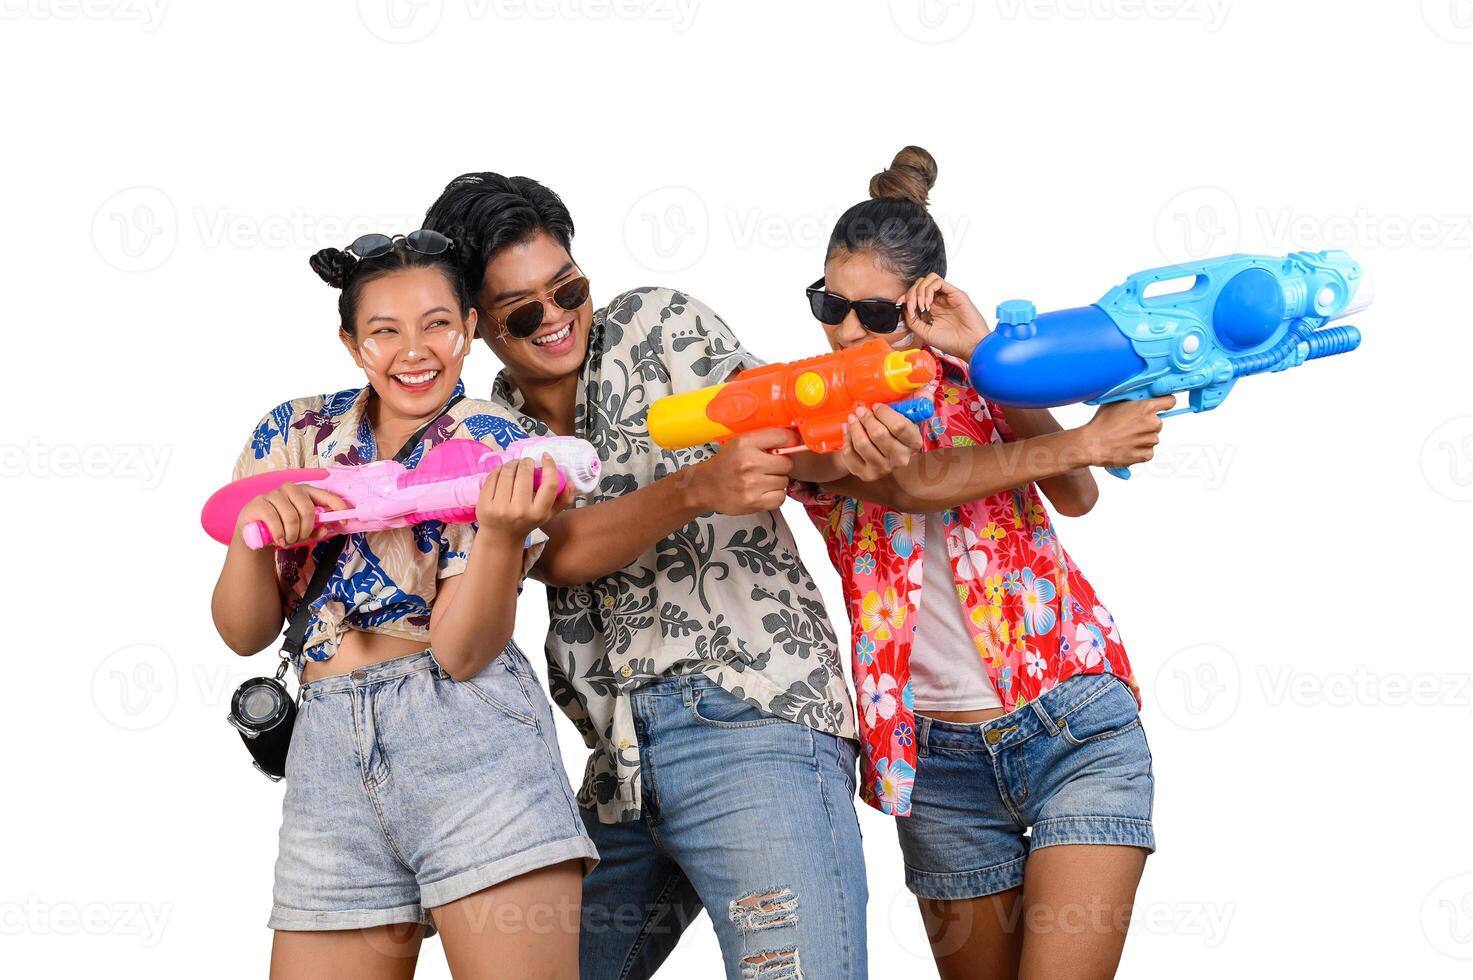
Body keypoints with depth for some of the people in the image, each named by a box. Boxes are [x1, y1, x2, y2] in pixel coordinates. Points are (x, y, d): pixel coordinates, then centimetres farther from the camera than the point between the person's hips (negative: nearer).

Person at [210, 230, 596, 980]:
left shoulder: (490, 444, 1)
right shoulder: (294, 434, 11)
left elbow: (463, 652, -10)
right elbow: (244, 633, 9)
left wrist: (504, 530, -27)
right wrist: (251, 529, -11)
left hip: (466, 731, -3)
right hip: (329, 746, 4)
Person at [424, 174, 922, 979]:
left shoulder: (659, 325, 6)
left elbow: (771, 414, -9)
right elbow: (559, 551, -8)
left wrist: (843, 448, -35)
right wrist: (698, 489, -28)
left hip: (756, 719, -5)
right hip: (622, 762, 5)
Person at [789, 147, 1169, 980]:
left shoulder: (975, 374, 4)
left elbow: (1075, 496, -12)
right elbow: (910, 484, -20)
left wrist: (986, 356, -21)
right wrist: (1086, 441, -24)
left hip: (1078, 729, -1)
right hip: (943, 761, 1)